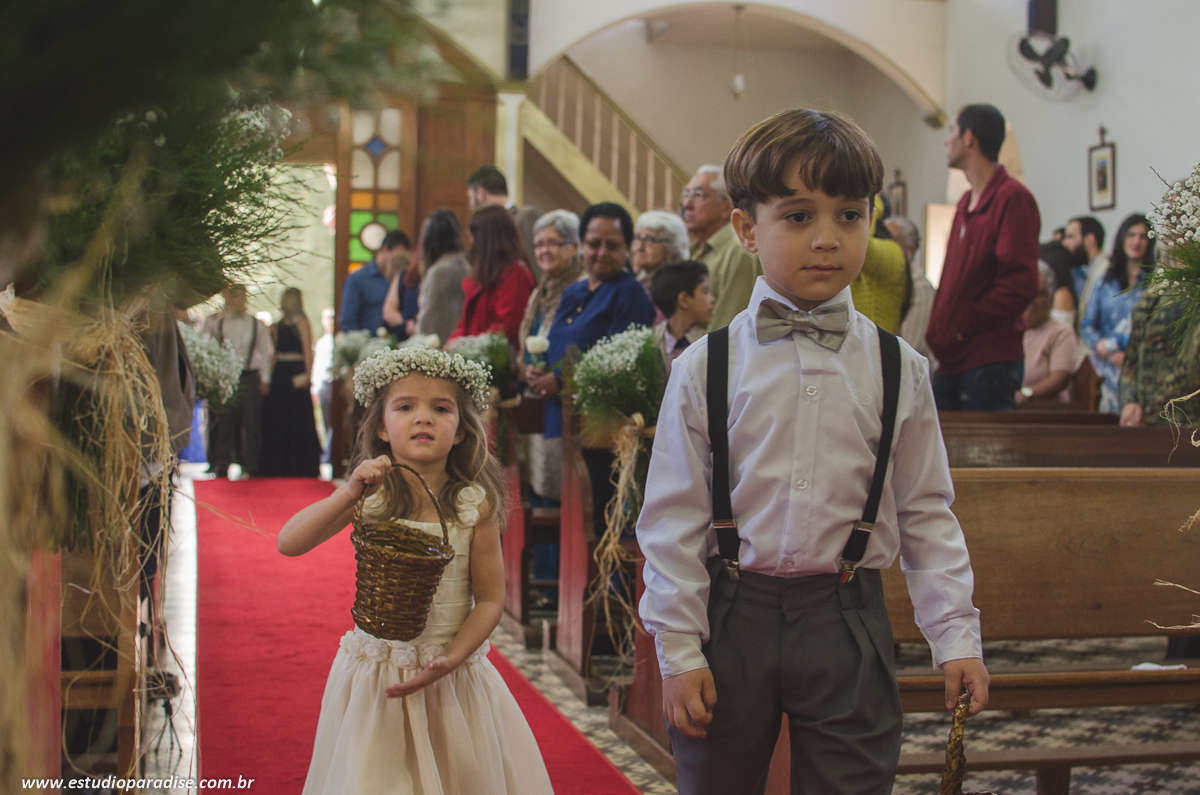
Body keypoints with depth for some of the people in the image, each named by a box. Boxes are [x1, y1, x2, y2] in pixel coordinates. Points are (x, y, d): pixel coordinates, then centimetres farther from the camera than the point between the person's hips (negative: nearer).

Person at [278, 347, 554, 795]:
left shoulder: (475, 504, -8)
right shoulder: (371, 494, -6)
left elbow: (490, 599, -5)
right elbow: (288, 543, -15)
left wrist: (449, 660, -18)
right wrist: (349, 494, -27)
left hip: (452, 676, 0)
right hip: (375, 674, 0)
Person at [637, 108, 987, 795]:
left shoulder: (899, 369, 1)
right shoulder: (706, 367, -3)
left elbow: (927, 513, 6)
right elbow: (673, 518, -1)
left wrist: (957, 636, 1)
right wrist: (679, 651, -4)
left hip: (847, 620, 0)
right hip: (733, 615, 0)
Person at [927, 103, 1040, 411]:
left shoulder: (1013, 198, -9)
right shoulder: (966, 203, 21)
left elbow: (1020, 284, -18)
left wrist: (960, 328, -14)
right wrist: (938, 329, 10)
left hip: (988, 362, -9)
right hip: (951, 362, 9)